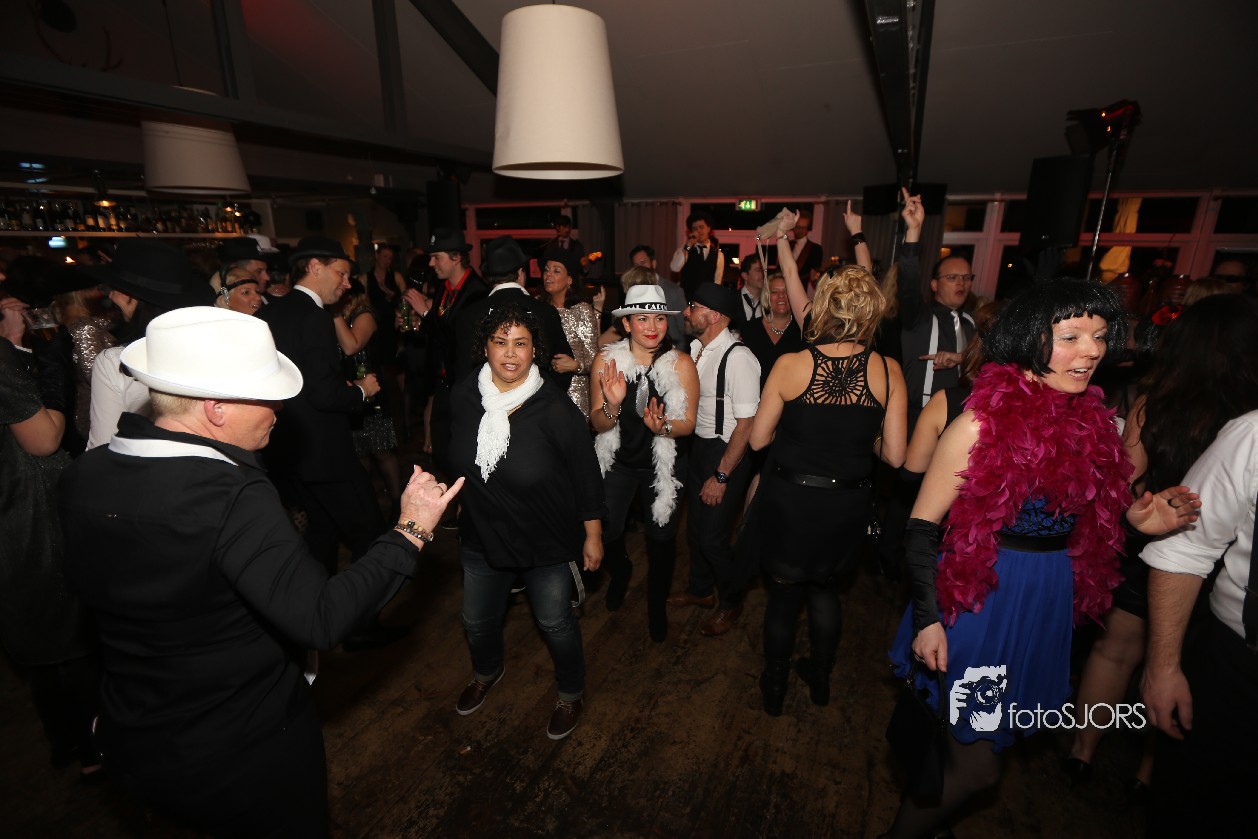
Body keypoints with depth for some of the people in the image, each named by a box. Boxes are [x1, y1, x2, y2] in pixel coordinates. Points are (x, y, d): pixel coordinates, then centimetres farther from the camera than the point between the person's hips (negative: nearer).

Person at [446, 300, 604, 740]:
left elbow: (586, 476, -15)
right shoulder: (463, 396, -12)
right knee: (477, 620, 25)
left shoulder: (555, 408, -24)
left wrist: (593, 536, -10)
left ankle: (571, 693, 46)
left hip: (548, 543, -4)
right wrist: (458, 501, 16)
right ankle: (486, 673, 60)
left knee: (554, 623, 16)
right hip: (482, 537, 5)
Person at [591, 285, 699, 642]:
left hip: (662, 464, -1)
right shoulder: (606, 360, -14)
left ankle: (657, 604, 41)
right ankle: (620, 573, 51)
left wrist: (663, 427, -32)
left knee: (662, 538, 12)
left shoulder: (681, 364, -17)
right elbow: (597, 425, -13)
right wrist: (612, 405, -34)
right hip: (617, 461, 1)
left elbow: (688, 424, -12)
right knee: (607, 532, 12)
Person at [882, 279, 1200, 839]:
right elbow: (922, 527, -17)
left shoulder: (1091, 421, 1)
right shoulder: (984, 421, -19)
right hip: (979, 601, -7)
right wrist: (927, 618, -20)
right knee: (975, 765, 5)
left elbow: (1067, 515, 13)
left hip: (1047, 603, 7)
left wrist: (1135, 520, -4)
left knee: (982, 745, 24)